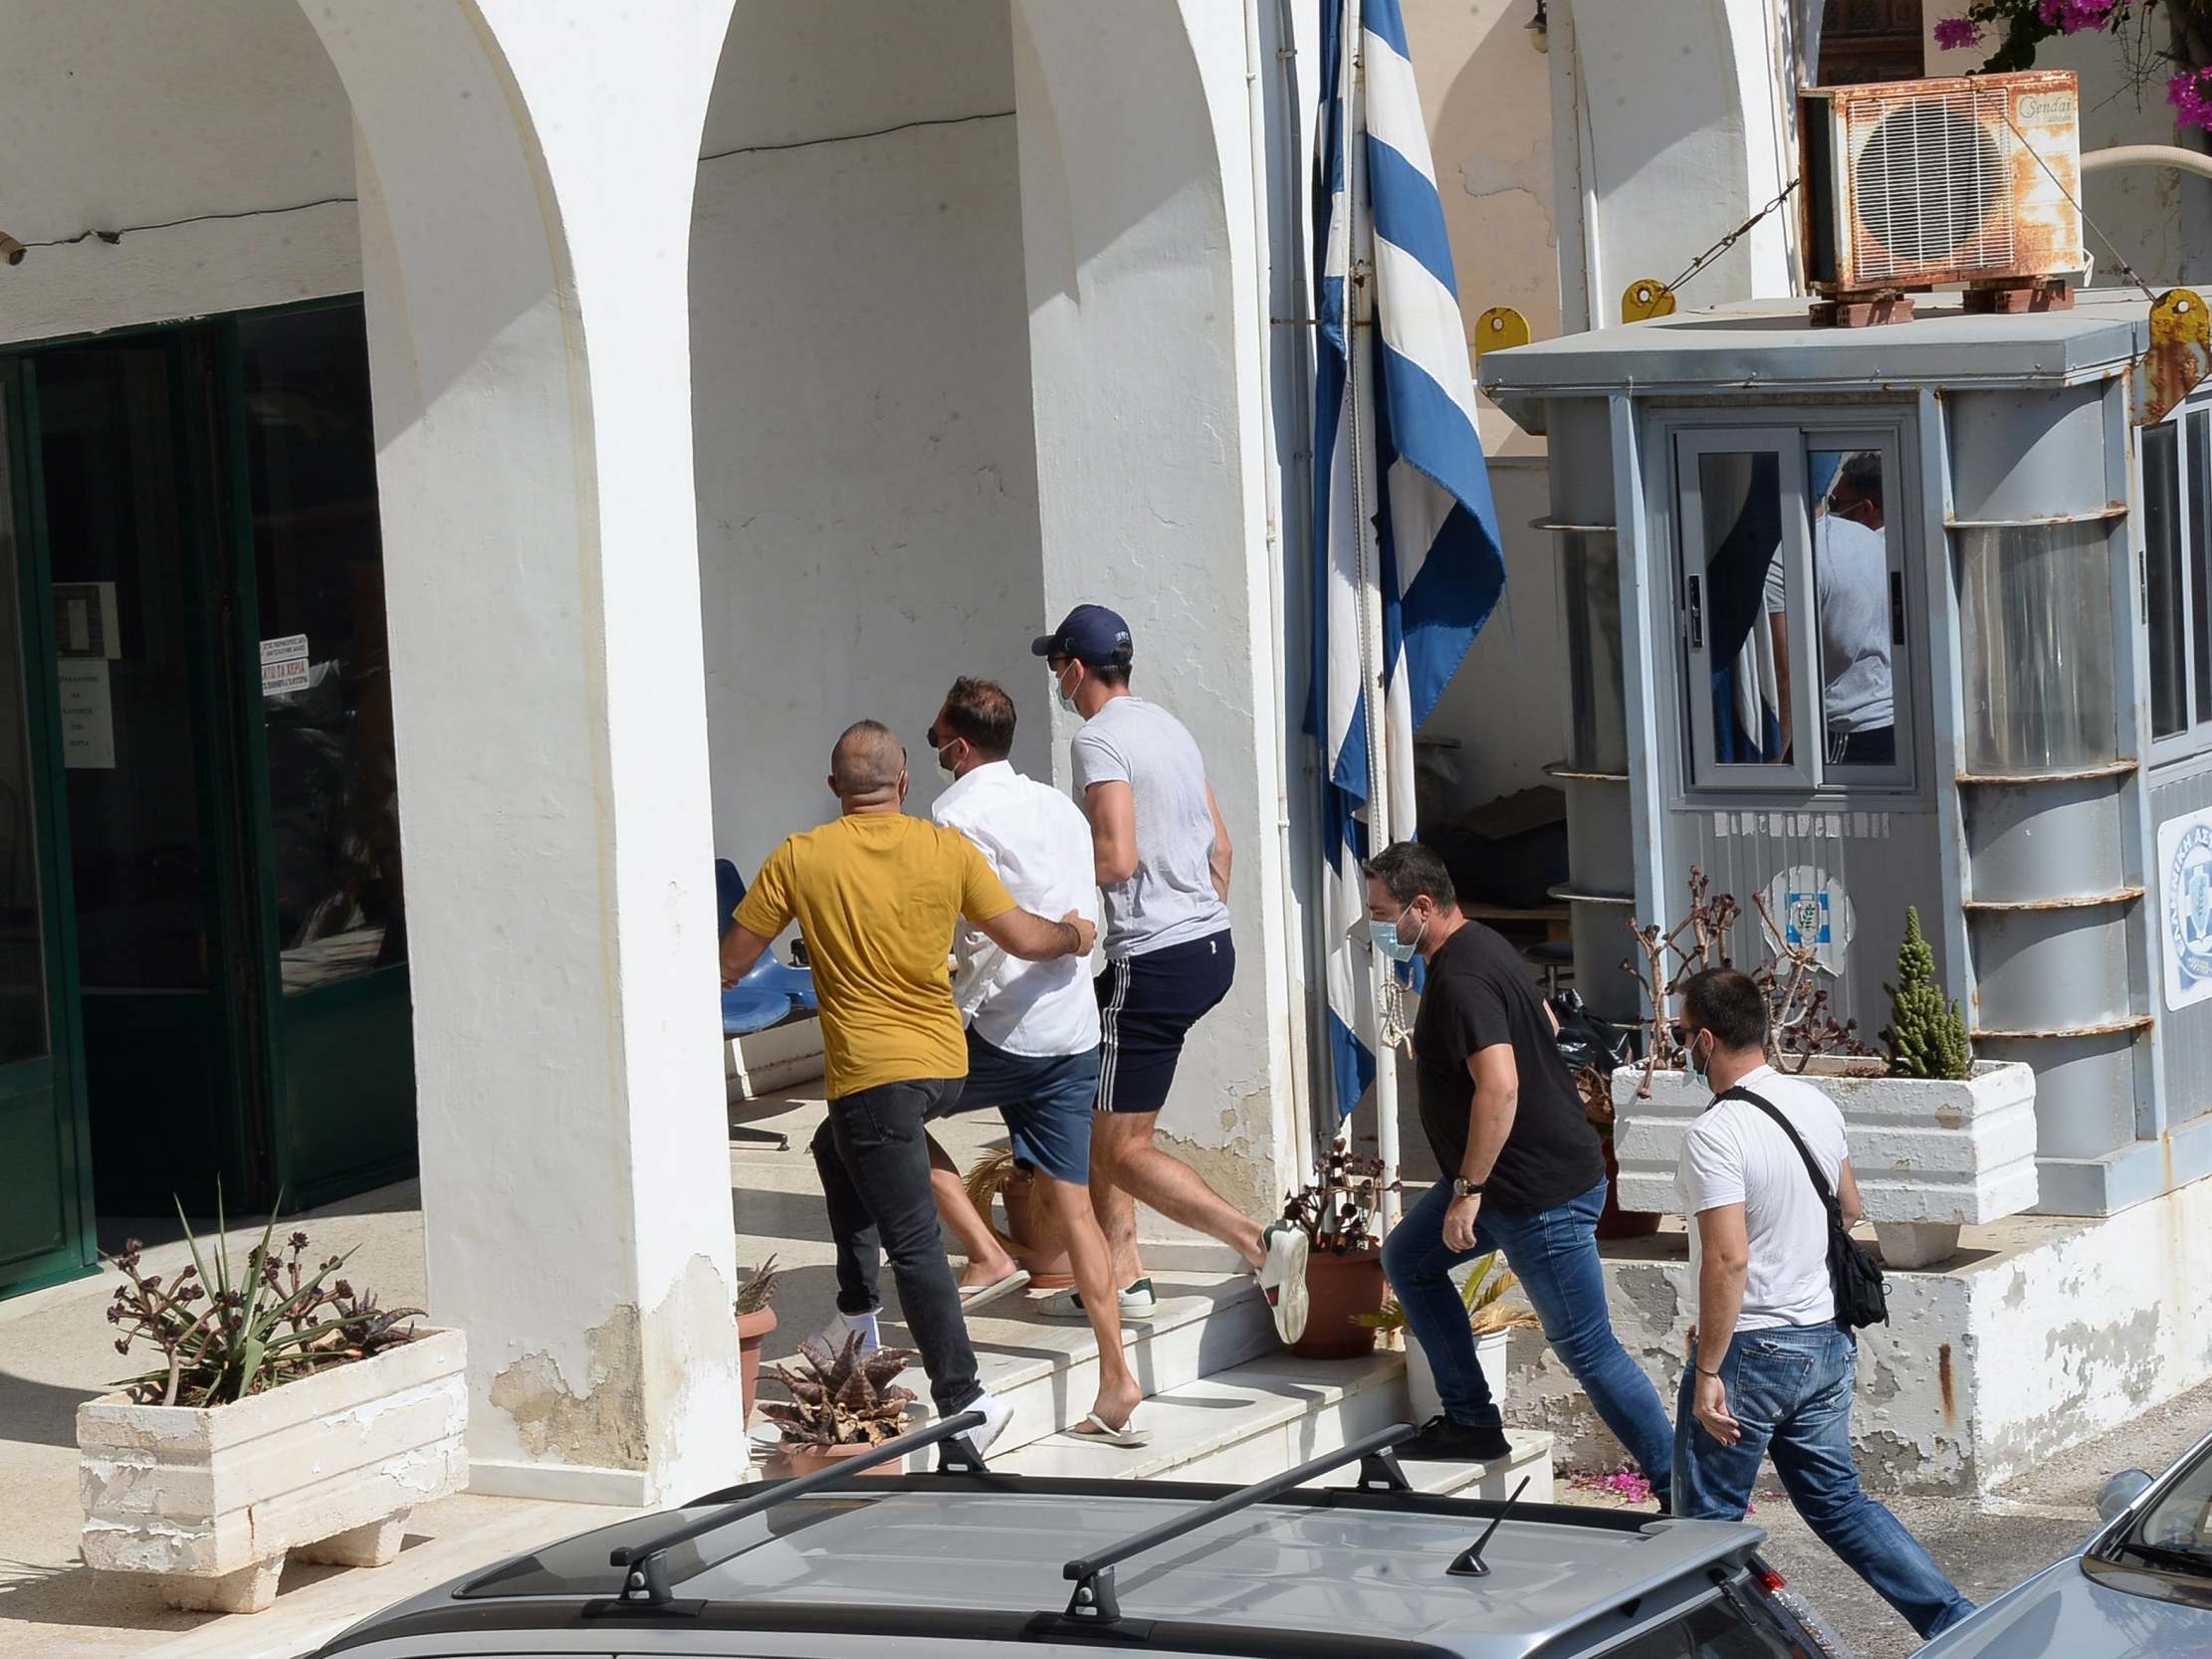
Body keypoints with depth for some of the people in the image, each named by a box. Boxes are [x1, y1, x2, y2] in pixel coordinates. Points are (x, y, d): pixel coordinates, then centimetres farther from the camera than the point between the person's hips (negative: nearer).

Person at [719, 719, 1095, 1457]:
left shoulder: (800, 859, -8)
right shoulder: (948, 849, -1)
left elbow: (731, 965, -2)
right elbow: (1026, 939, 3)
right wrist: (1075, 934, 25)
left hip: (871, 1071, -5)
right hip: (944, 1058, 5)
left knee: (914, 1241, -3)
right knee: (836, 1149, 31)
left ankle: (962, 1401, -7)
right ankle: (858, 1316, 34)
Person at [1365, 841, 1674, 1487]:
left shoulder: (1460, 982, -23)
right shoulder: (1480, 946, 10)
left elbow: (1499, 1087, -32)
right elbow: (1547, 1025, 24)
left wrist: (1468, 1189, -26)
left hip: (1545, 1191, -11)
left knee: (1588, 1349, -5)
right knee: (1408, 1259, 19)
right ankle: (1472, 1421, 21)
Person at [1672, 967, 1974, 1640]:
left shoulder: (1715, 1135, -20)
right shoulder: (1817, 1105, 5)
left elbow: (1727, 1260, -25)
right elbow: (1851, 1211, 17)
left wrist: (1707, 1373, -20)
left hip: (1749, 1353, -8)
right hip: (1826, 1344, 8)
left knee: (1708, 1520, 6)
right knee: (1839, 1502, 16)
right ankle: (1955, 1619, 8)